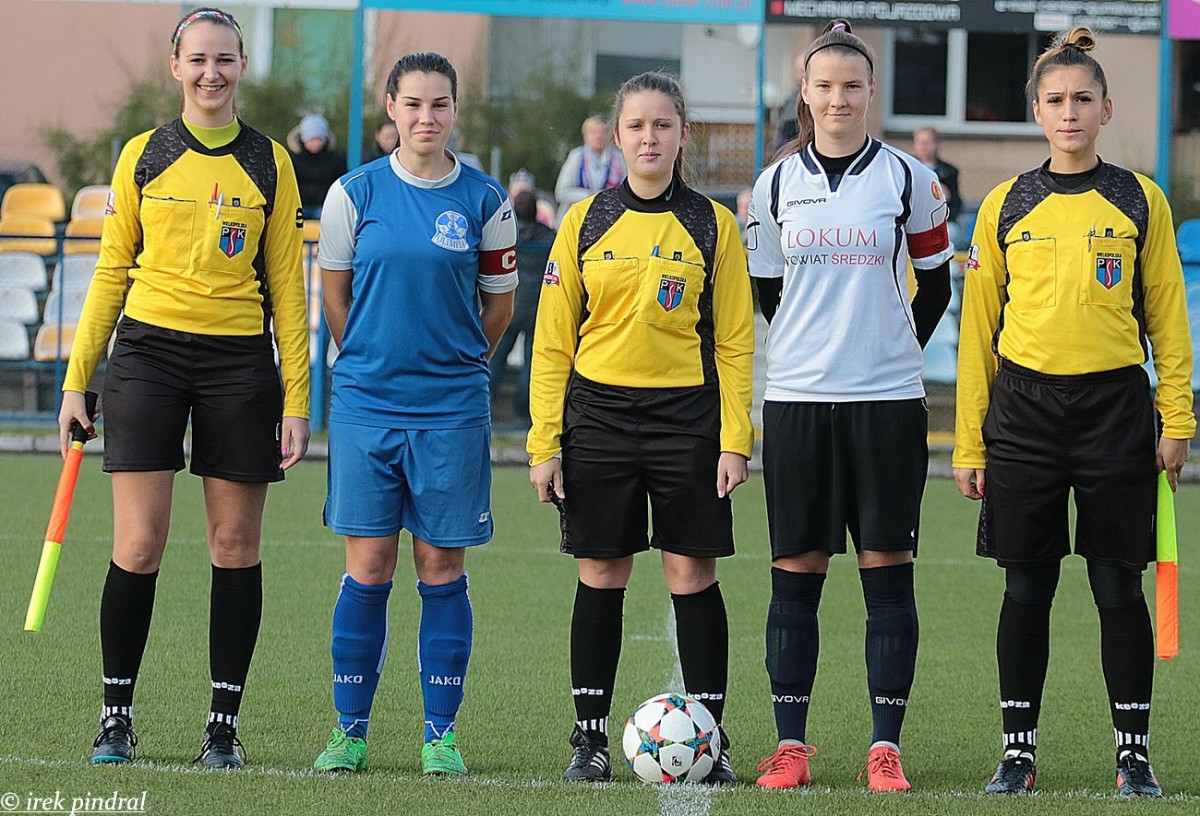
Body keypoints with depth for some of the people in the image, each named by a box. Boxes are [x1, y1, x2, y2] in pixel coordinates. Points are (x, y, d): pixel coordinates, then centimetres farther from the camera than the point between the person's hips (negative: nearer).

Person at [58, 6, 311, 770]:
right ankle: (117, 714, 5)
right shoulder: (144, 156, 6)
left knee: (236, 543, 2)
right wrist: (76, 381, 5)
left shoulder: (269, 163, 6)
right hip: (148, 355, 0)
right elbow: (111, 272, 10)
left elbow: (287, 286, 7)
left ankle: (225, 723, 9)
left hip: (240, 362, 1)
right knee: (138, 547, -6)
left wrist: (297, 398, 1)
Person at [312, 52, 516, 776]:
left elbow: (498, 306, 11)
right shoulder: (356, 193, 1)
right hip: (365, 408, 0)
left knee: (442, 567, 2)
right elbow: (337, 294, 12)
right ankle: (351, 730, 8)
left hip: (452, 412, 0)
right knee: (368, 567, 0)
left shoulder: (485, 201, 1)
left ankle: (442, 733, 9)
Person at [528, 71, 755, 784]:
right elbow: (553, 341, 6)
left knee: (694, 574, -1)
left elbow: (734, 343, 4)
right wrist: (544, 442, 0)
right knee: (601, 576, 4)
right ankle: (591, 737, 10)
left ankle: (710, 738, 6)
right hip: (598, 414, 1)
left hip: (687, 415, -1)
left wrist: (735, 440, -4)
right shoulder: (586, 223, 5)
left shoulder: (712, 225, 3)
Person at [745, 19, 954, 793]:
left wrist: (894, 349, 9)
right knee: (795, 571, 2)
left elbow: (935, 283, 11)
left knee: (888, 570, -1)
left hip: (887, 401, -1)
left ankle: (887, 745, 3)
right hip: (797, 400, 1)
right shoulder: (777, 183, 6)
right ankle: (791, 744, 7)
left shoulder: (909, 179, 1)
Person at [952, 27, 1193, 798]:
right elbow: (979, 326, 8)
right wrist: (969, 441, 5)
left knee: (1119, 585, 0)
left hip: (1114, 407, -1)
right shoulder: (1006, 206, 6)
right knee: (1026, 588, 4)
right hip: (1024, 409, 1)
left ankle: (1134, 754, 7)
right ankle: (1018, 751, 11)